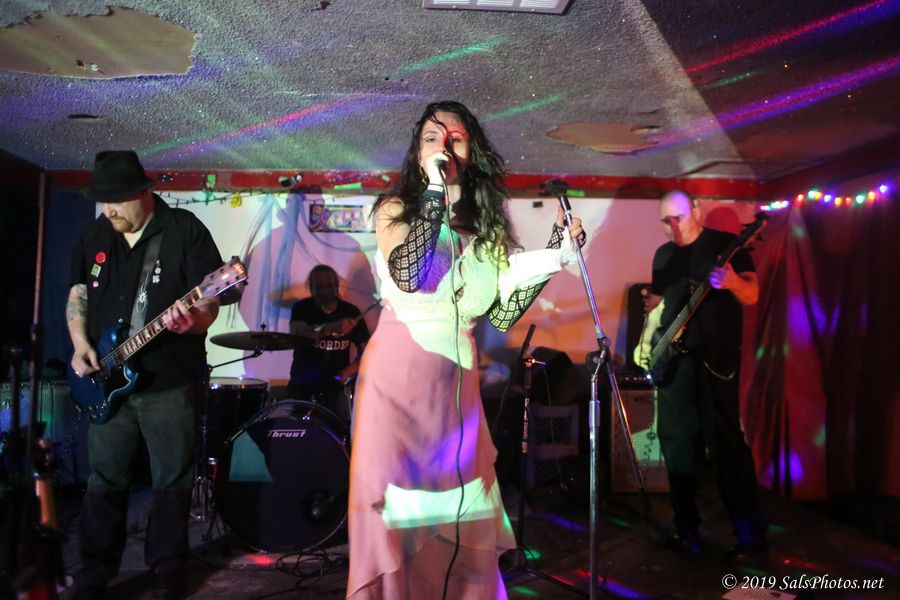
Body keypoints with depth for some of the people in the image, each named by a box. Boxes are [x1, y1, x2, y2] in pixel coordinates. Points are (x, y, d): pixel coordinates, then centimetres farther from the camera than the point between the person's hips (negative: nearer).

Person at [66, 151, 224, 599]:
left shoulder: (185, 230, -8)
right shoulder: (94, 236, 8)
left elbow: (209, 303, -11)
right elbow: (77, 295, 15)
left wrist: (192, 319, -34)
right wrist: (81, 343, -2)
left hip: (169, 382, -4)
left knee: (172, 482, 5)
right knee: (104, 482, 12)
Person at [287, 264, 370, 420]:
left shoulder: (350, 312, 2)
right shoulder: (302, 308, -3)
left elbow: (365, 350, 4)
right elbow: (297, 332, -24)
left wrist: (349, 371, -15)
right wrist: (333, 327, -41)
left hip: (337, 385, 1)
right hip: (303, 384, -1)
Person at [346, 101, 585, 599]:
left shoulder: (486, 226, 9)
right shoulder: (396, 208, -1)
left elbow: (502, 316, 5)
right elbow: (408, 277, -22)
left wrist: (553, 258, -2)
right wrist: (434, 191, -19)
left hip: (456, 381, 4)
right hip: (398, 375, -3)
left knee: (463, 517, 9)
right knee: (399, 511, 1)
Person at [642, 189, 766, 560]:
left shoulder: (726, 244, -3)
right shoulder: (664, 254, 14)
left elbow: (752, 296, -10)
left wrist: (732, 282, -32)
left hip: (716, 357, -6)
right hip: (672, 358, 6)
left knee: (725, 441, -8)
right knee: (676, 442, 7)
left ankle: (751, 534, 1)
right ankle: (686, 528, 18)